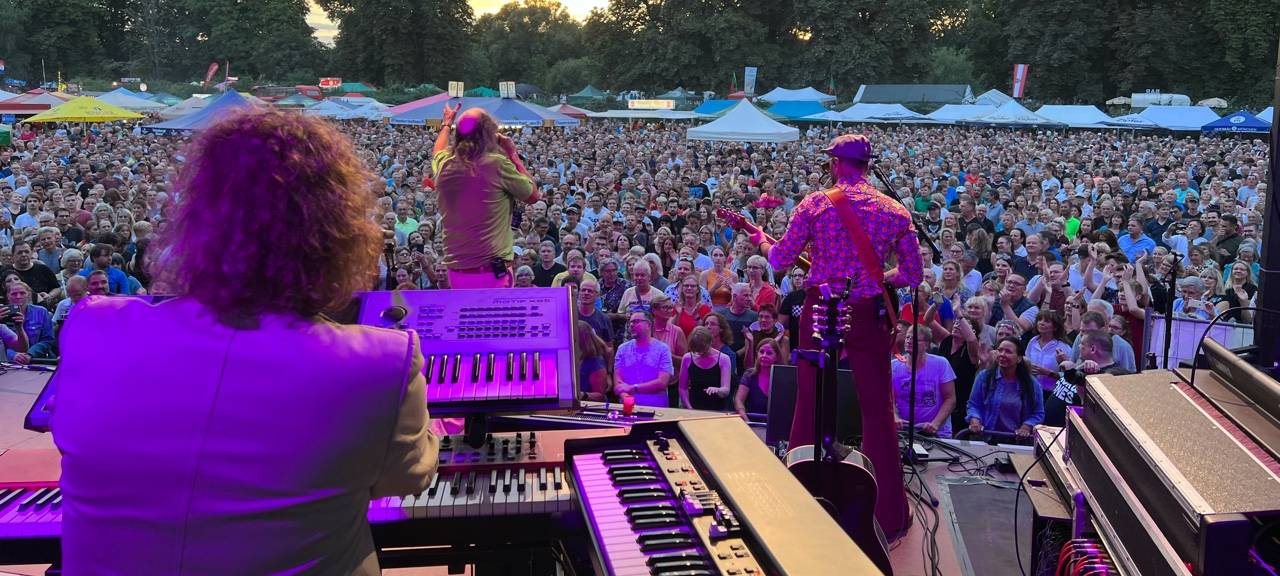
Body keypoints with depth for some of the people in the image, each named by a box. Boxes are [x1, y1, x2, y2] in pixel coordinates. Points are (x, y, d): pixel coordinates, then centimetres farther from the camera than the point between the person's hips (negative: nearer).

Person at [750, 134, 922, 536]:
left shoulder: (814, 204, -4)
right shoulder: (895, 211, 1)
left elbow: (780, 260, -1)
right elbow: (913, 276, 5)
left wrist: (762, 241, 20)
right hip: (868, 316, 0)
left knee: (809, 405, 12)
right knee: (878, 410, 7)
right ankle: (889, 513, 11)